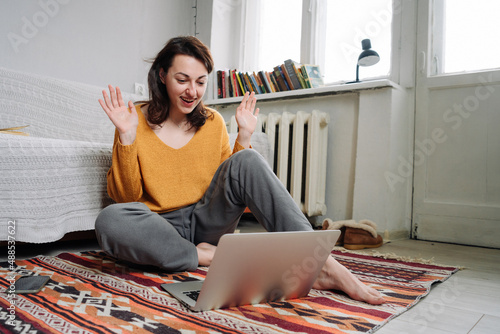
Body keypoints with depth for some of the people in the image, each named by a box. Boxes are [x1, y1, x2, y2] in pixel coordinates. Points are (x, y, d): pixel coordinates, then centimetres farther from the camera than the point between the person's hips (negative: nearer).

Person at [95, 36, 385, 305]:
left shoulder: (213, 122, 6)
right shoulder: (137, 120, -3)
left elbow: (235, 183, 8)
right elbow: (125, 196, -5)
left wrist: (244, 136, -2)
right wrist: (127, 136, -16)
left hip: (208, 223, 2)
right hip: (163, 228, -2)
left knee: (247, 161, -24)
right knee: (110, 220, -35)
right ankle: (208, 257, -19)